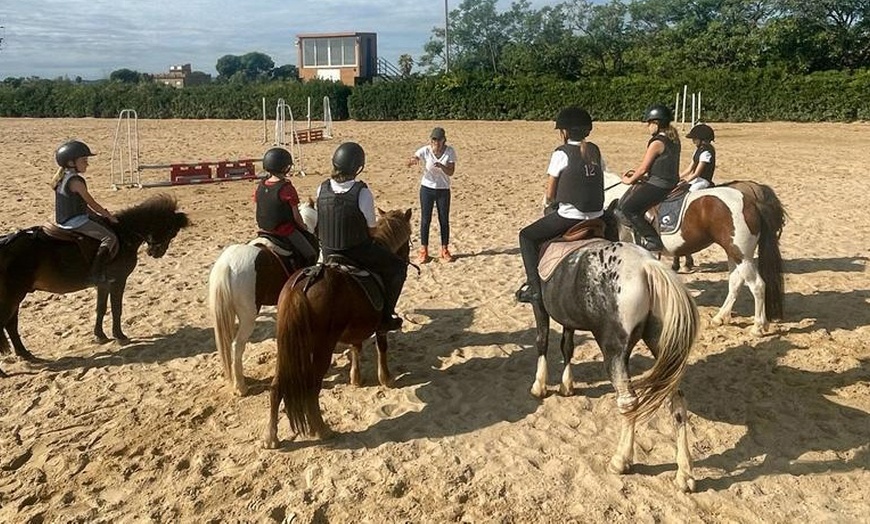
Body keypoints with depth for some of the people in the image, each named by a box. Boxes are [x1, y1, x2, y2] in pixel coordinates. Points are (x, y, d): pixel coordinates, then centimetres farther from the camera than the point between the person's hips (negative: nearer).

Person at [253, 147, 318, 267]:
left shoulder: (260, 187, -1)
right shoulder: (287, 188, -19)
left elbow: (260, 210, 7)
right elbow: (296, 217, -14)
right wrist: (305, 229, 3)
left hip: (264, 230, 7)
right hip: (285, 230, -7)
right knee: (311, 255, 4)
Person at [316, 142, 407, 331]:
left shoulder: (322, 189, -6)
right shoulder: (362, 192, -21)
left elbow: (320, 224, 5)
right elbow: (371, 229, -12)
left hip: (329, 254, 6)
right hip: (359, 253, -6)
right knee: (398, 266, 17)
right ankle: (384, 317, 14)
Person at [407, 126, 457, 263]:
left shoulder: (450, 152, -8)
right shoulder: (425, 151, -10)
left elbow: (451, 172, -12)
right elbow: (410, 161, -22)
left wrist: (441, 166, -32)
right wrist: (413, 161, -46)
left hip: (443, 190, 1)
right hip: (427, 189, -1)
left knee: (444, 220, 6)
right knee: (425, 220, 3)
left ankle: (445, 250, 19)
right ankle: (423, 251, 12)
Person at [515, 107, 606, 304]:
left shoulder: (561, 153, -8)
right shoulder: (595, 151, 10)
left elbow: (550, 195, -6)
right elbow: (600, 183, 14)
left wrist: (547, 202, 15)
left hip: (569, 218, -6)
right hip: (597, 217, 6)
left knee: (526, 236, 11)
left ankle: (535, 286, 4)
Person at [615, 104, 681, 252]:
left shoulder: (657, 143, -17)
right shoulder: (673, 140, 11)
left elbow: (643, 168, -13)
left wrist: (630, 180, 5)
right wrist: (638, 173, 17)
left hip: (658, 185, -10)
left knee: (628, 208, -9)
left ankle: (653, 240, -6)